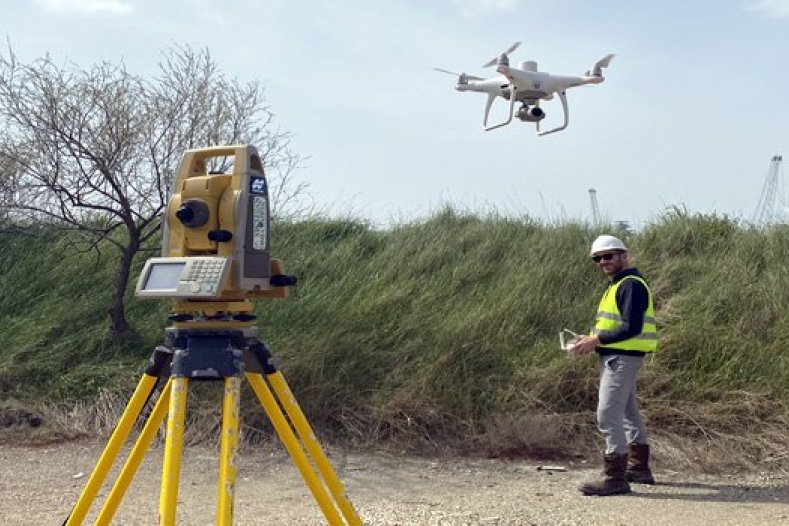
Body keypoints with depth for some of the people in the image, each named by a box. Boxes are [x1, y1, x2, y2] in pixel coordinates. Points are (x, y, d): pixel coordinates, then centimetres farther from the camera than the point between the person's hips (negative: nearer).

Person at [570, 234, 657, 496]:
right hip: (616, 357, 11)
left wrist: (596, 340, -20)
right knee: (628, 413, 18)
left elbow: (632, 328, -23)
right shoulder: (617, 285, 17)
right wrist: (591, 340, 7)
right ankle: (639, 468, 30)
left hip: (622, 357, -11)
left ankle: (615, 478, -7)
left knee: (608, 415, -11)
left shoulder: (631, 285, -15)